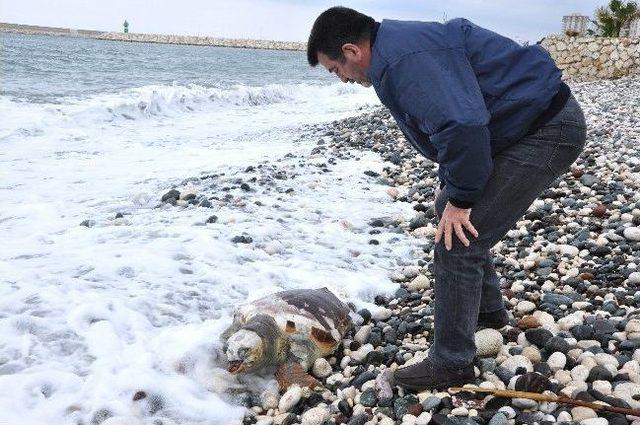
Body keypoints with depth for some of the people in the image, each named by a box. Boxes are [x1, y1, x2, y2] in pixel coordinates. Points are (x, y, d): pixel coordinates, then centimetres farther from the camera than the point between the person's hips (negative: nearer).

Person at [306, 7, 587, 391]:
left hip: (547, 132, -11)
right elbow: (451, 119, 18)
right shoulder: (404, 46, 12)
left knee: (456, 241, -11)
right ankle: (488, 309, 37)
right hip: (536, 124, 11)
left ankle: (451, 365, 1)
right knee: (448, 212, 22)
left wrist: (459, 198, -19)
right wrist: (453, 196, 13)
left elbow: (462, 127, -32)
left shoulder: (403, 59, -23)